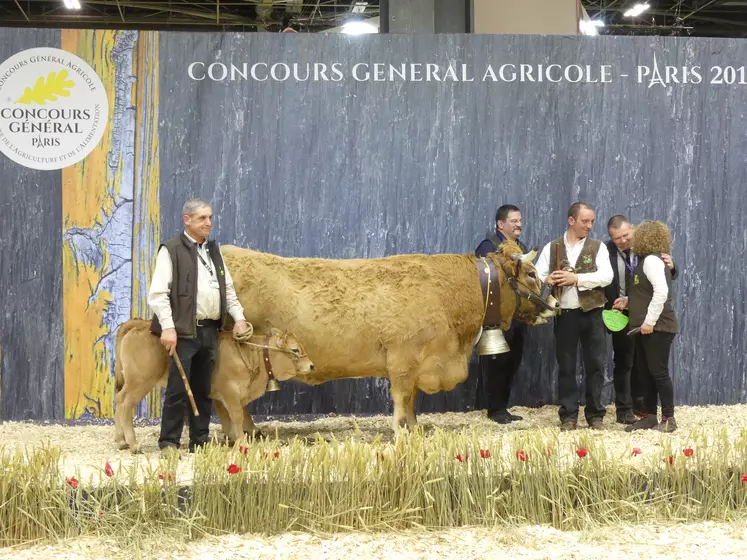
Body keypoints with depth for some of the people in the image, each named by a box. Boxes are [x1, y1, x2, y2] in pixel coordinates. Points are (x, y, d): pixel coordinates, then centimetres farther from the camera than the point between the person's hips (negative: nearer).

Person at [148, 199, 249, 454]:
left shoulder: (214, 250, 18)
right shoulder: (171, 250, -4)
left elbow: (228, 288, 25)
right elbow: (157, 293, -11)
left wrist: (239, 317, 13)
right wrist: (168, 327, -19)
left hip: (210, 330, 6)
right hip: (184, 330, -6)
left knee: (203, 390, 10)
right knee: (178, 390, -5)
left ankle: (200, 442, 17)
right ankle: (169, 443, 3)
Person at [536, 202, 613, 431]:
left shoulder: (597, 247, 3)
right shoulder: (551, 248, 5)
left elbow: (606, 276, -11)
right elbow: (536, 277, 0)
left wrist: (577, 278, -18)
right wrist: (548, 280, -21)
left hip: (592, 314, 0)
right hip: (565, 314, 1)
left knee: (595, 365, 4)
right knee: (566, 366, 5)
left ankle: (595, 414, 14)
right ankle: (568, 415, 12)